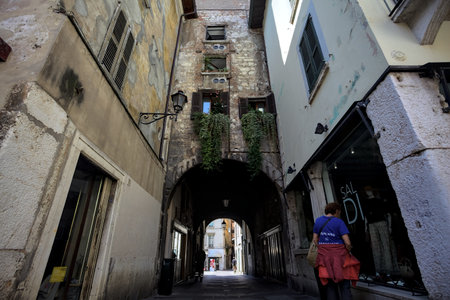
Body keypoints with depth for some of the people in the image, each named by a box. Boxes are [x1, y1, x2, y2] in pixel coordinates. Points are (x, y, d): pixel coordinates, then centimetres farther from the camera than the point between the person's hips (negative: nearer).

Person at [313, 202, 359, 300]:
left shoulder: (318, 220, 4)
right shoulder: (339, 222, -10)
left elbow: (315, 239, 5)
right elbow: (347, 243, -15)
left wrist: (322, 251, 14)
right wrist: (348, 251, 5)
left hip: (324, 255, 4)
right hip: (339, 255, -4)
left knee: (330, 285, 13)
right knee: (344, 285, 7)